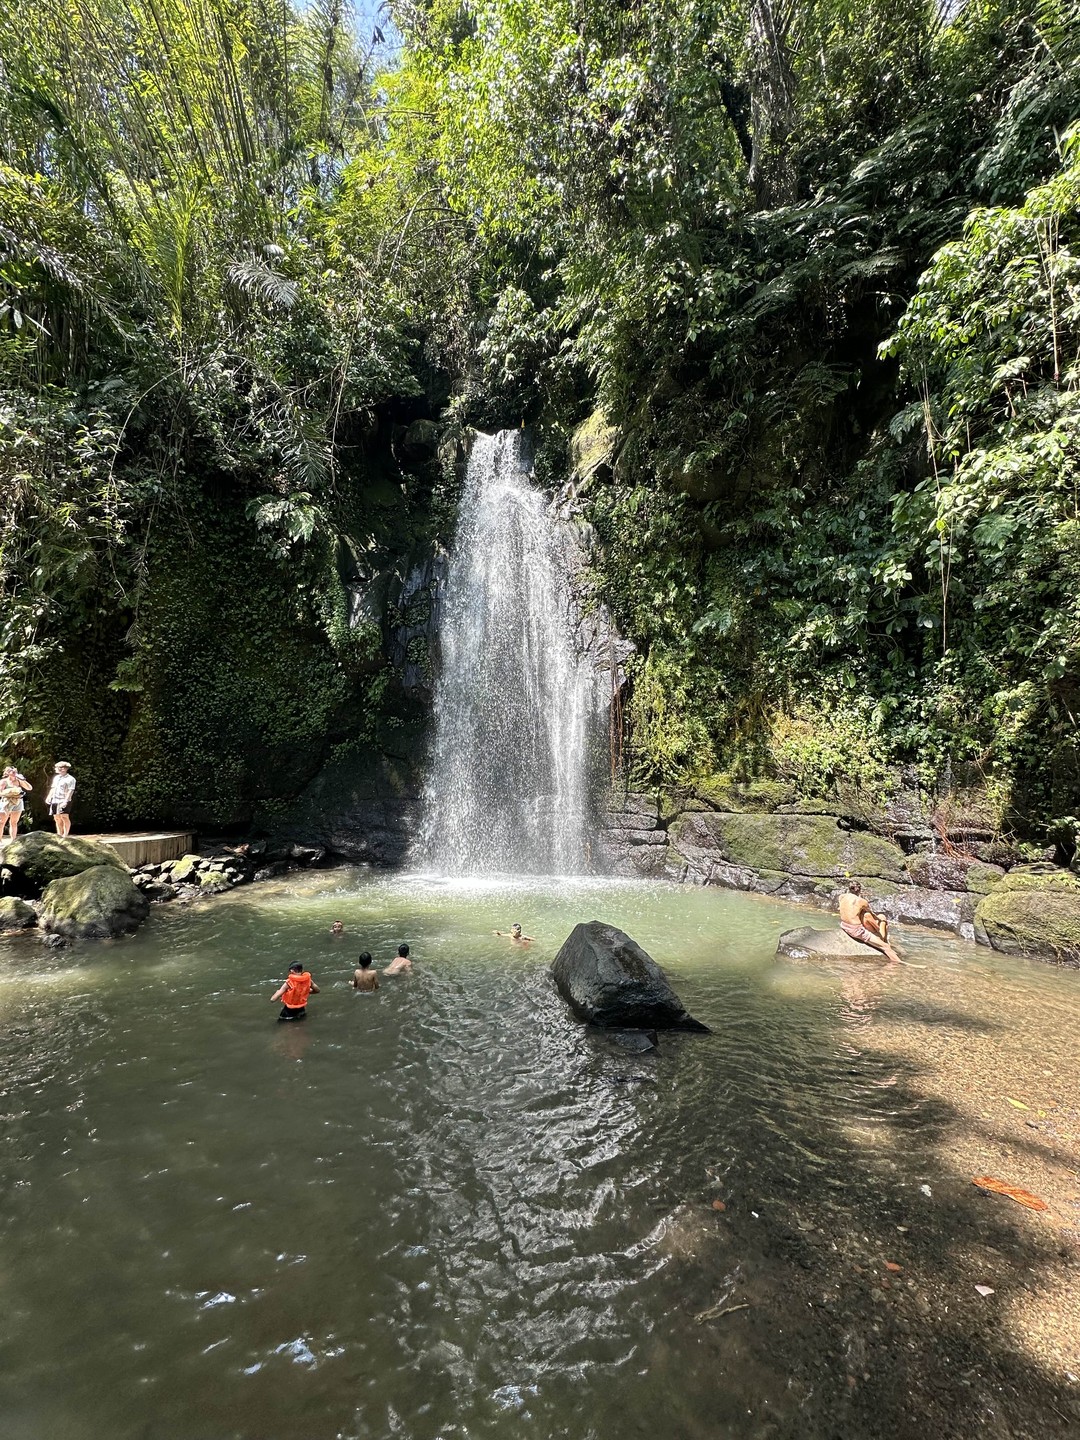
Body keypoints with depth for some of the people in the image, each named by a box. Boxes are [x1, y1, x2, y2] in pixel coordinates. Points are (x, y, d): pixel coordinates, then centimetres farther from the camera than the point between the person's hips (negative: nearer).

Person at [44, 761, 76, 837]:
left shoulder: (70, 779, -7)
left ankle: (65, 835, -10)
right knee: (57, 819, 9)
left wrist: (65, 801, -22)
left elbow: (70, 791, -13)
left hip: (64, 802, -7)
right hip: (55, 801, 7)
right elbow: (53, 788, 22)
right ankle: (59, 835, 16)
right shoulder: (56, 777, 17)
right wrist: (48, 797, 9)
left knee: (65, 817, -12)